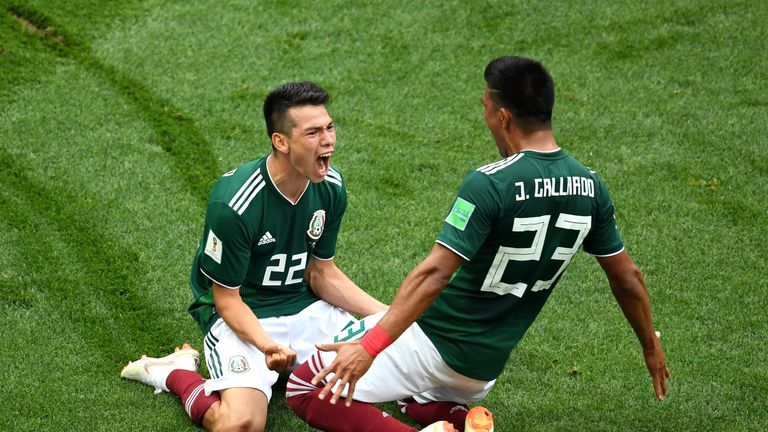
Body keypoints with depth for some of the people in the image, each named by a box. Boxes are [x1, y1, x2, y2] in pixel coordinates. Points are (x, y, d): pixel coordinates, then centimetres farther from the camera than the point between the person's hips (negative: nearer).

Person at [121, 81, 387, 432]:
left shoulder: (331, 187, -5)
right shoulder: (234, 203, -25)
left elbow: (322, 273, 6)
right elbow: (227, 298, -17)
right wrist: (266, 344, -36)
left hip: (304, 307, 6)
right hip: (240, 316, -6)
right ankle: (175, 372, 2)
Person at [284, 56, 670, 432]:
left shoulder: (489, 185, -24)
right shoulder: (589, 188, -4)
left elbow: (434, 274, -31)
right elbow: (627, 277, 6)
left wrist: (370, 345, -34)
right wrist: (651, 348, 22)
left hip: (433, 341, -7)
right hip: (487, 366, 7)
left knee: (306, 390, 0)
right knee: (417, 401, 37)